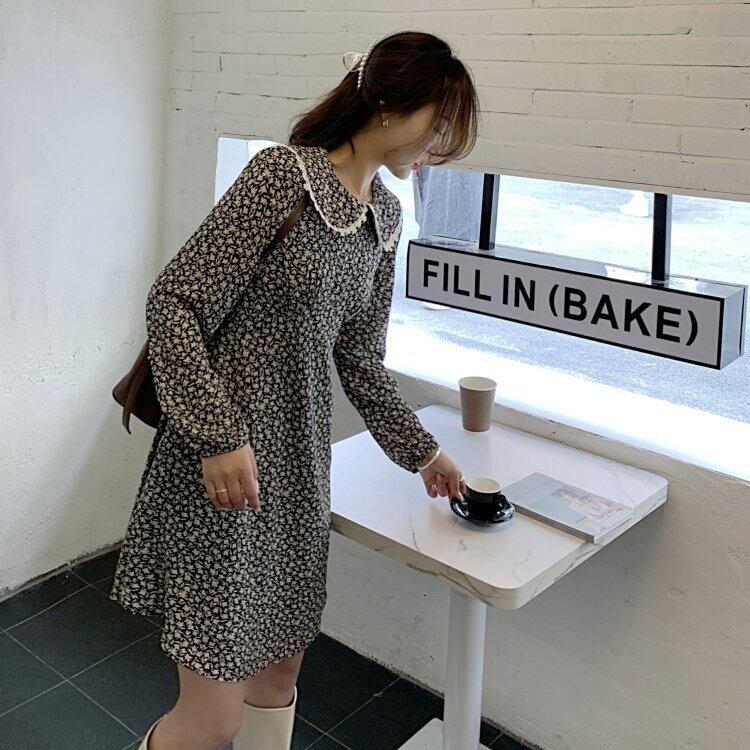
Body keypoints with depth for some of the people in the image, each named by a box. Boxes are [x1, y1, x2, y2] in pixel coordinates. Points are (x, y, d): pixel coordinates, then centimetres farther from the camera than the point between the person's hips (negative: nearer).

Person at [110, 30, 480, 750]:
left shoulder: (385, 214, 10)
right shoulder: (285, 174, -14)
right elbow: (173, 303, -15)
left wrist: (421, 452, 18)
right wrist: (219, 437, -22)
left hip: (299, 461, 8)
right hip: (225, 467, -7)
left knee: (280, 665, 19)